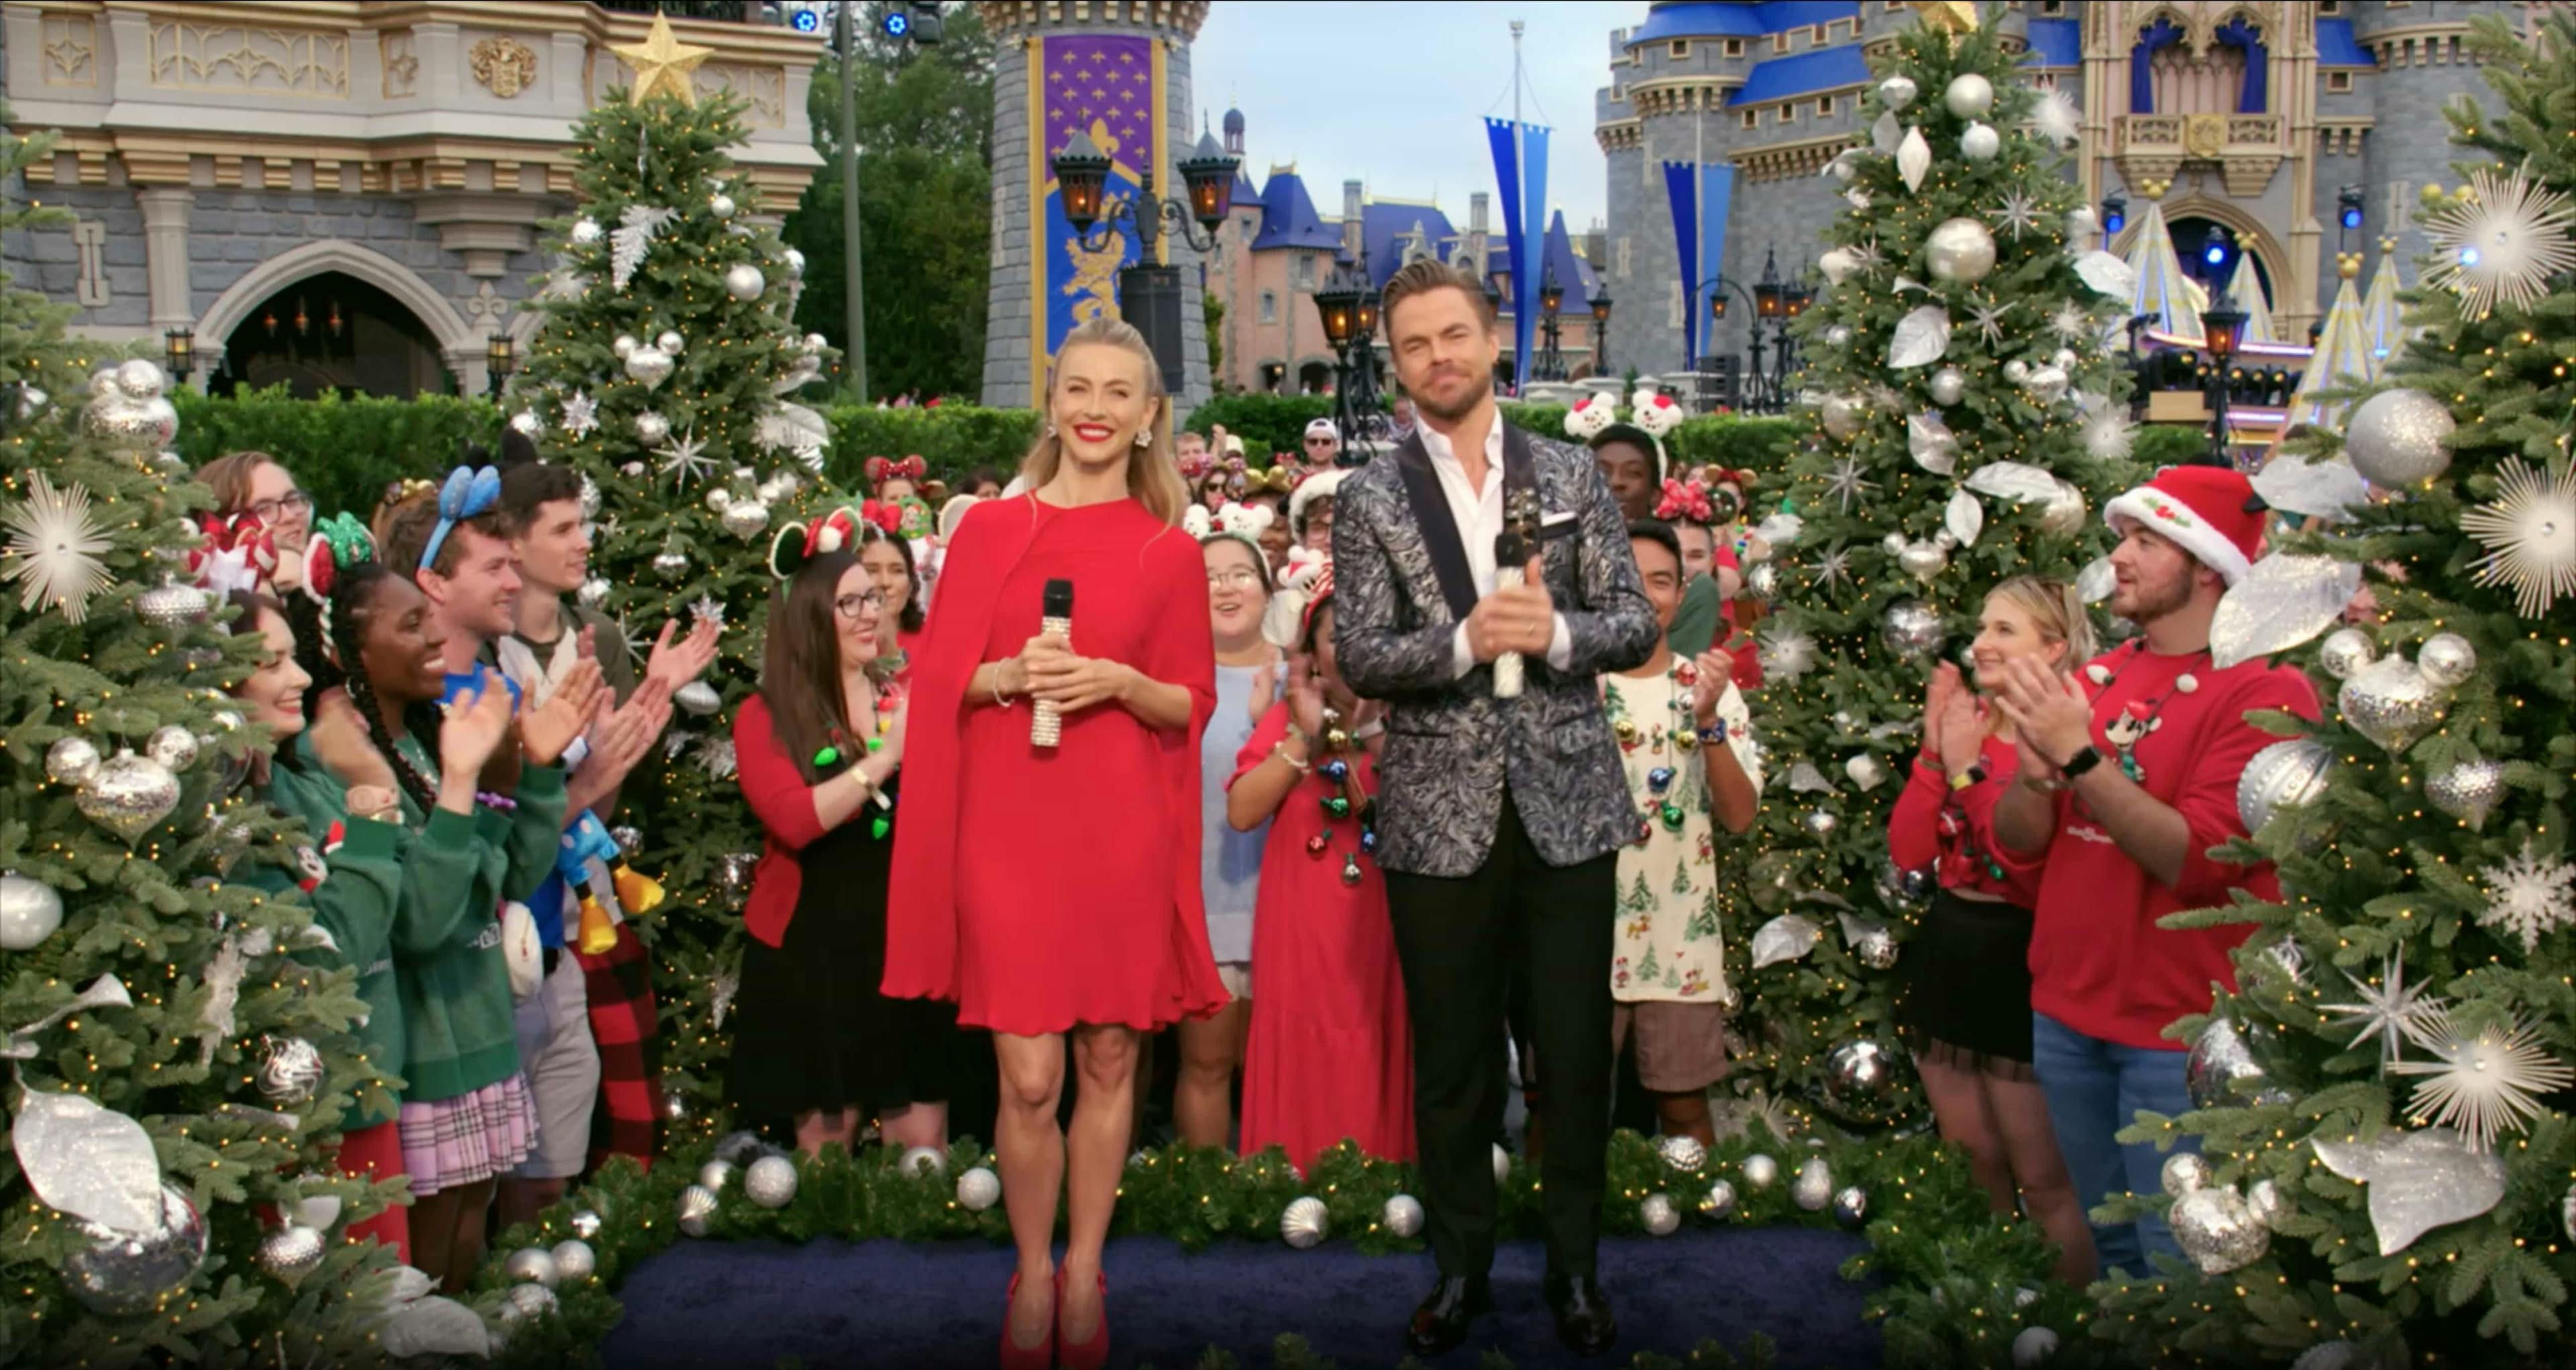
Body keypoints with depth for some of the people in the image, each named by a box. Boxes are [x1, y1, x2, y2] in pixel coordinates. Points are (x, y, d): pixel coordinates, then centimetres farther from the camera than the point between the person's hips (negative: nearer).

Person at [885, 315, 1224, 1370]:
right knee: (1027, 1078, -3)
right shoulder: (989, 528, 5)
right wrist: (1008, 674, -14)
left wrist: (1119, 681, -13)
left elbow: (1192, 704, 6)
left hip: (1124, 834, 1)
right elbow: (938, 676, 6)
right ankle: (1032, 1275, 19)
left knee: (1108, 1062, 7)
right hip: (1008, 824, -1)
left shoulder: (1172, 553, 5)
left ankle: (1084, 1273, 25)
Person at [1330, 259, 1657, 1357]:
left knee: (1577, 1050, 7)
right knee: (1449, 1058, 9)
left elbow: (1636, 625, 3)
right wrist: (1466, 640, -21)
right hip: (1438, 814, -1)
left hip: (1567, 804, 1)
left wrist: (1555, 632, -17)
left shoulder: (1572, 476, 6)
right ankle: (1460, 1265, 25)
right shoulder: (1368, 500, 2)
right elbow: (1356, 658, -5)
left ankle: (1575, 1267, 22)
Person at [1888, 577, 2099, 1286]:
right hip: (1946, 952, 7)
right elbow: (1909, 854, 0)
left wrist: (1969, 771, -20)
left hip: (2020, 959, -6)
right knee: (1970, 1161, 18)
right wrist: (1933, 754, -10)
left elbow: (2041, 870, -24)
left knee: (2043, 1180, 2)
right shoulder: (1965, 726, 6)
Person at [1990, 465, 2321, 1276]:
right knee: (2108, 1246, 19)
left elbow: (2196, 858, -21)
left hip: (2180, 1032, -6)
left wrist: (2082, 756, -23)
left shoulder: (2266, 693, -11)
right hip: (2066, 1012, 6)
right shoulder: (2095, 680, 7)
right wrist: (2034, 771, -15)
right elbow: (2019, 842, 5)